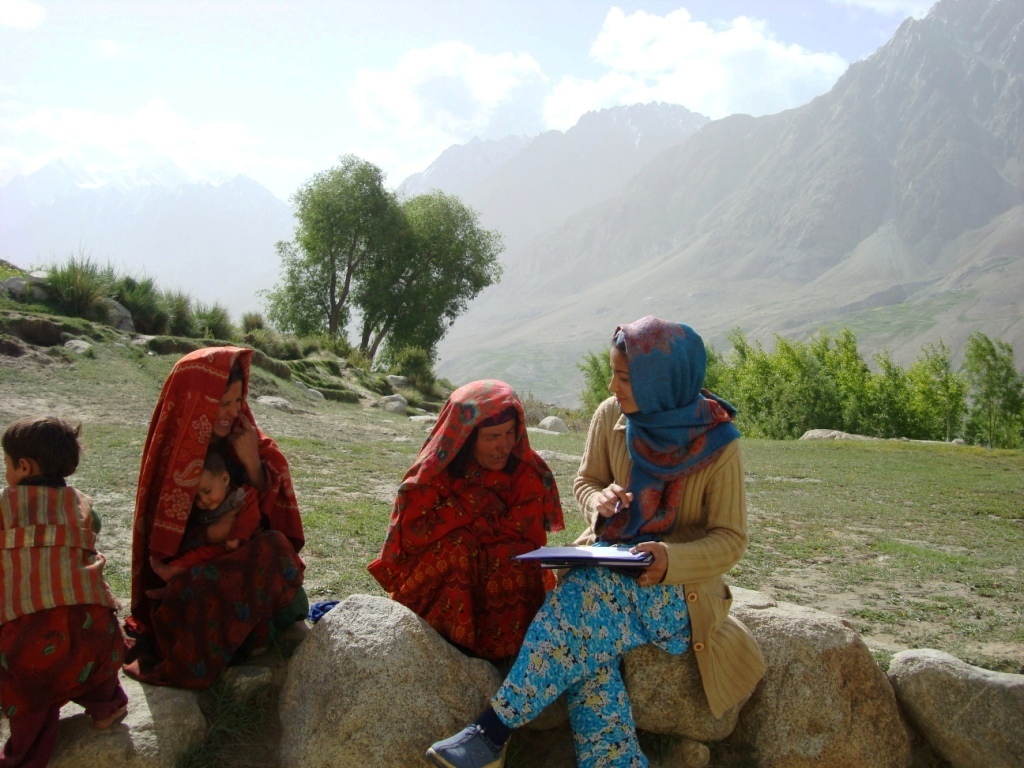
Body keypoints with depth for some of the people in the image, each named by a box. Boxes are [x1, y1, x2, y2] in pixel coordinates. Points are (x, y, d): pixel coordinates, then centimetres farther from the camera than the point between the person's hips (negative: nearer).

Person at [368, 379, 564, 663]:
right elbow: (412, 532, -16)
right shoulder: (435, 470, -7)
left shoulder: (527, 472, -4)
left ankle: (501, 657, -13)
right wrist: (471, 504, -19)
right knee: (455, 546, -28)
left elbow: (530, 532, -13)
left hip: (510, 587, 1)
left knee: (514, 558, -28)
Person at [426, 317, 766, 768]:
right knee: (588, 659, -30)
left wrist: (670, 558, -29)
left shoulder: (717, 445, -13)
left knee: (586, 597, -33)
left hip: (678, 585, -3)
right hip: (610, 565, 4)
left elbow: (730, 540, -9)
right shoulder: (611, 417, -3)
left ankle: (494, 731, -25)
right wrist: (598, 500, -14)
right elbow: (585, 480, 12)